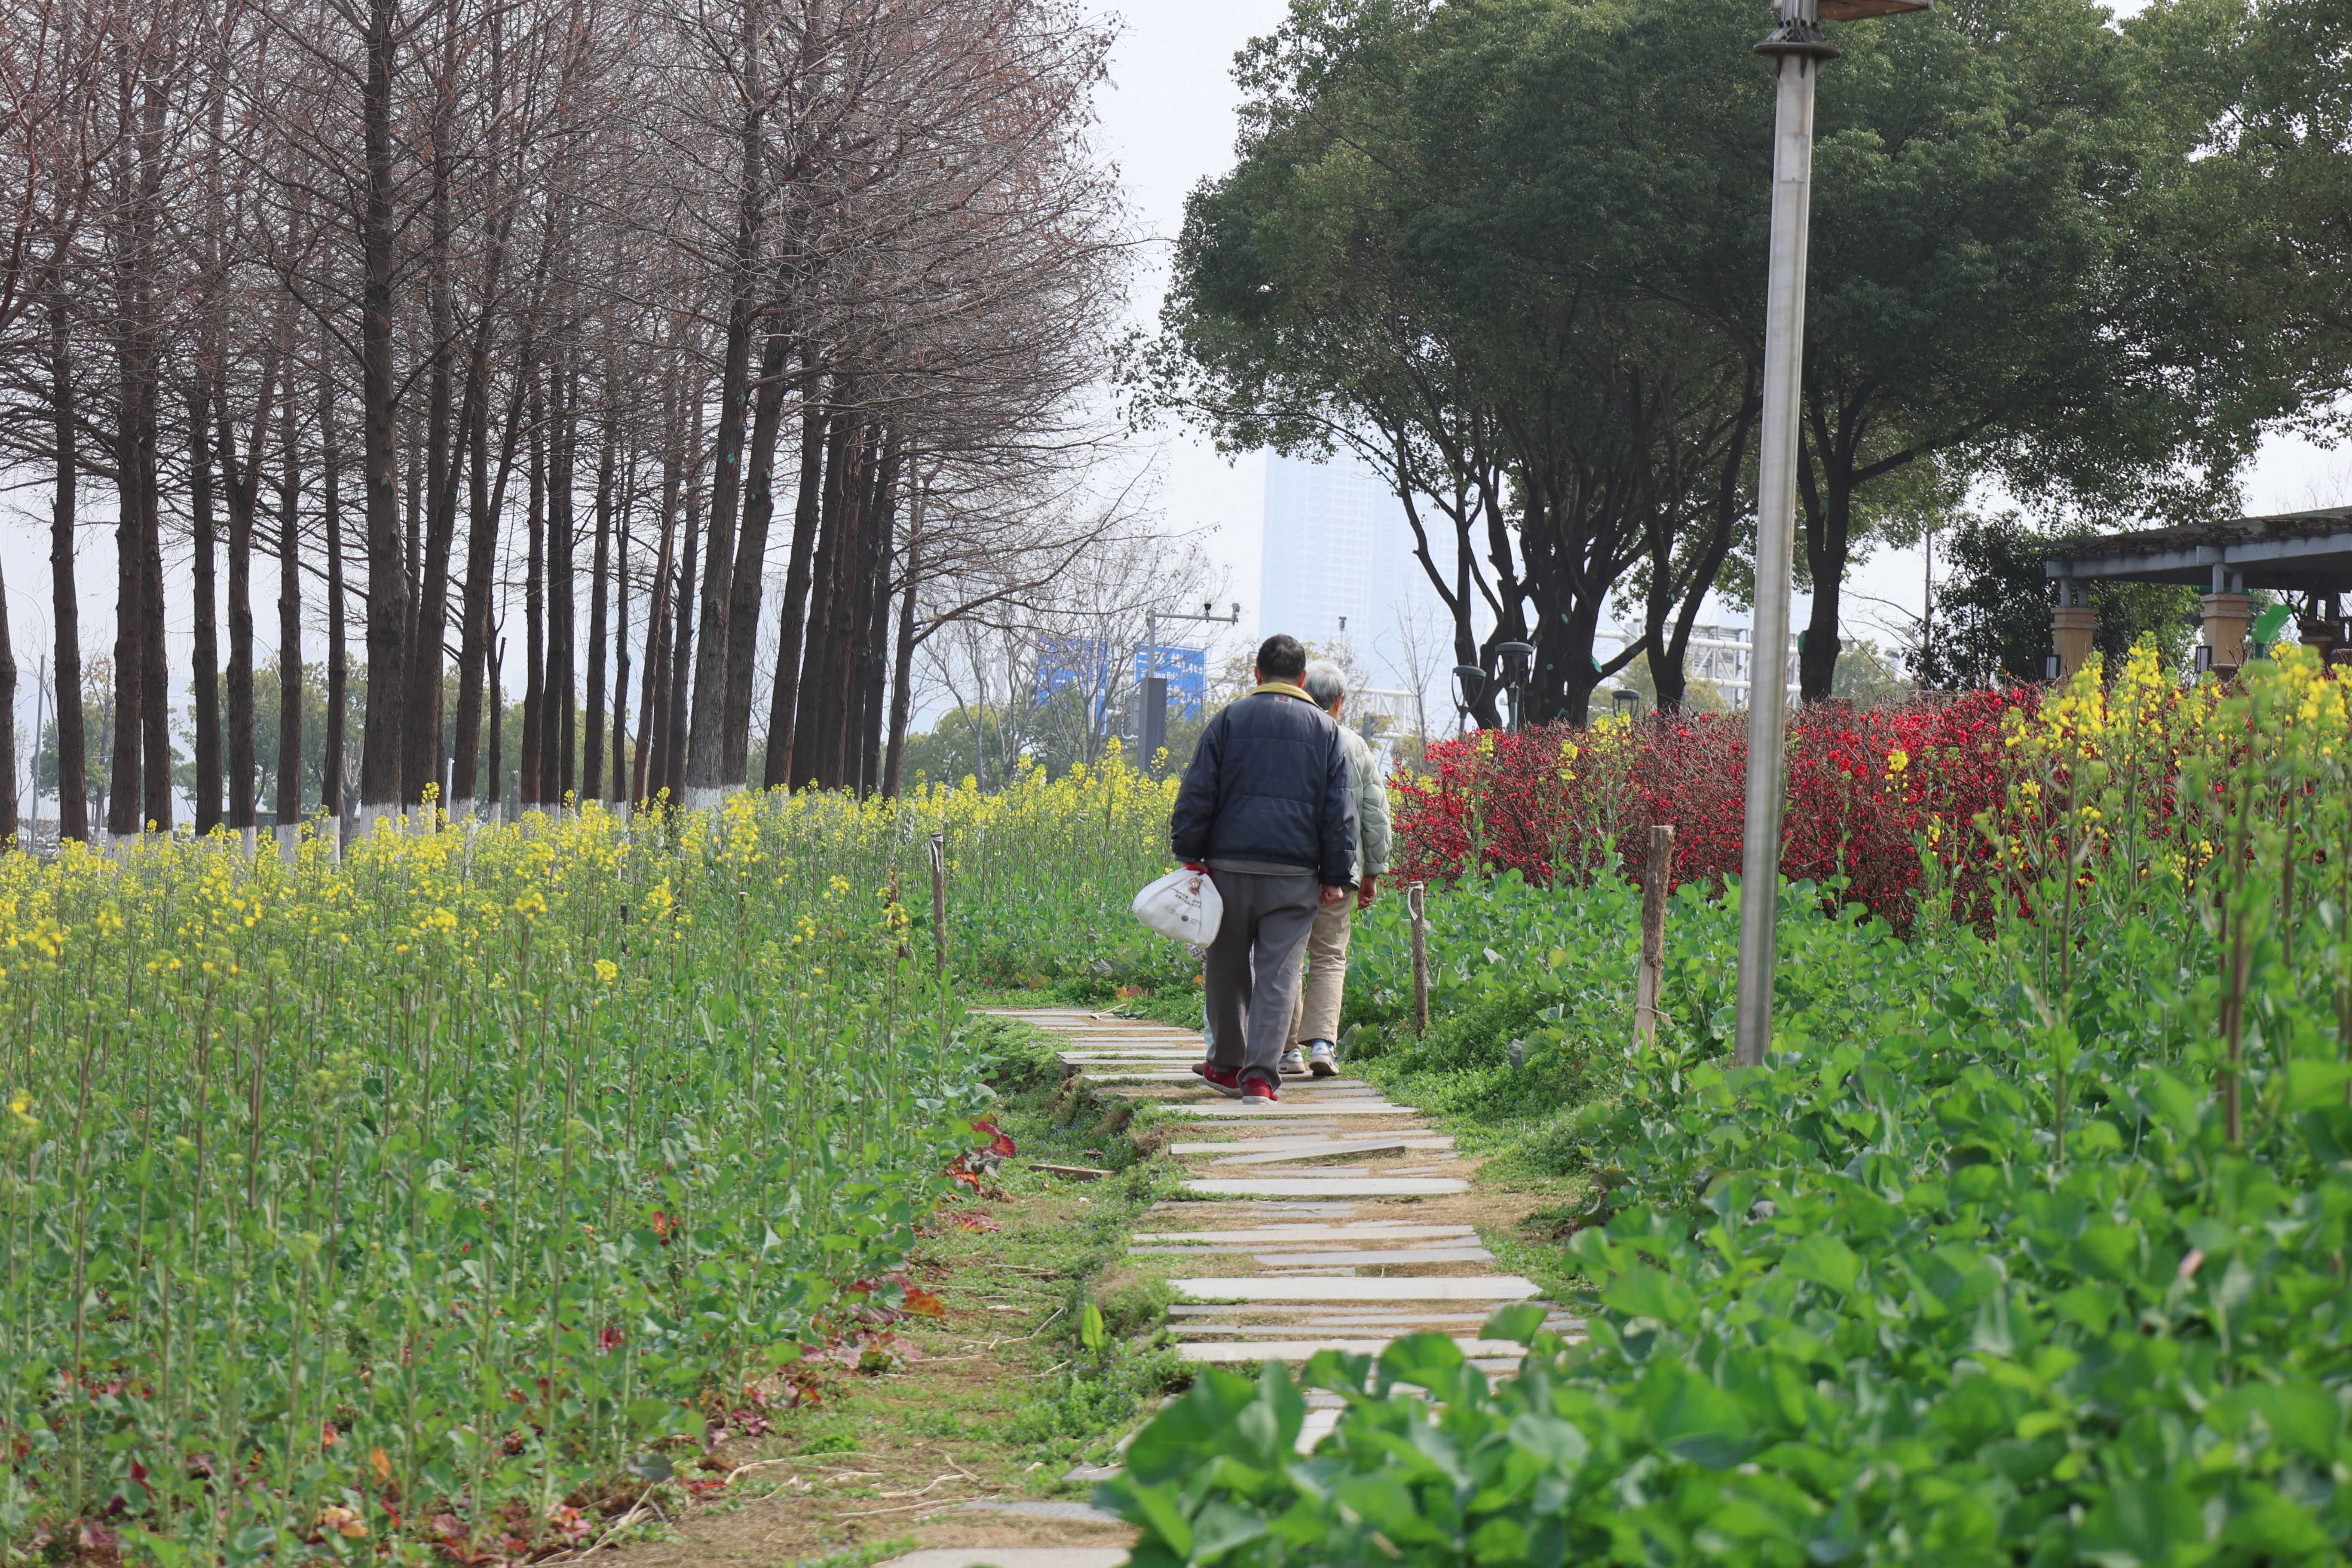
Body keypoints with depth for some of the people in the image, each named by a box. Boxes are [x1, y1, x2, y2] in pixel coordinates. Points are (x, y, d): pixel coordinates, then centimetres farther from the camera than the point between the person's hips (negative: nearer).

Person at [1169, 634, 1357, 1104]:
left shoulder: (1229, 720, 6)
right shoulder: (1326, 730, 9)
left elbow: (1196, 795, 1)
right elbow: (1341, 811, 7)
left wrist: (1190, 856, 5)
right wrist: (1337, 877, 9)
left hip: (1230, 864, 0)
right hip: (1295, 872, 0)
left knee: (1227, 968, 13)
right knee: (1278, 975, -1)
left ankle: (1226, 1066, 22)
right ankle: (1260, 1075, -9)